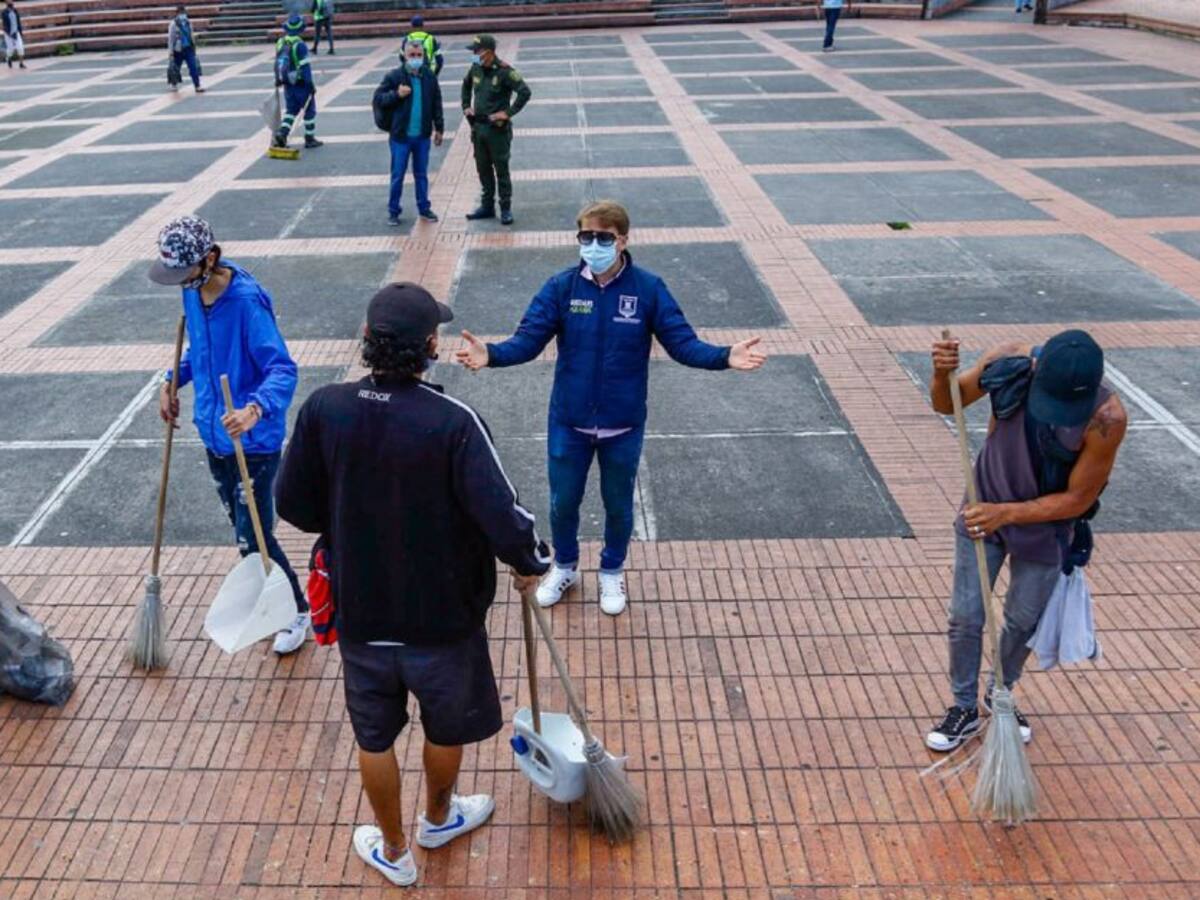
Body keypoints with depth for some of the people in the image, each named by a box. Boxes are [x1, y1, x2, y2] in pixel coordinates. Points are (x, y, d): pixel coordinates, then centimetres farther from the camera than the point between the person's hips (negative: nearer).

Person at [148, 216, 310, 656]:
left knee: (253, 539, -3)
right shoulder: (192, 292, 1)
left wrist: (255, 408, -47)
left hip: (253, 442, -8)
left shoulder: (247, 301, -24)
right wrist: (173, 381, 9)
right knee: (242, 529, 20)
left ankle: (298, 610, 18)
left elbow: (282, 369, -30)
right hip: (215, 435, 8)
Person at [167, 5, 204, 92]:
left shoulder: (188, 23, 5)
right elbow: (170, 38, -8)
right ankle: (174, 84, 32)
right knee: (176, 68, 11)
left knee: (194, 68, -8)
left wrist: (193, 47, 17)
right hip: (178, 50, -3)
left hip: (189, 49, 3)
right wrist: (171, 53, -10)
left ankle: (197, 86, -9)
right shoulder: (174, 24, -10)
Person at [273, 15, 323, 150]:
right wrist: (311, 84, -14)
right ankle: (309, 138, 13)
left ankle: (282, 133, -4)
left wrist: (278, 80, 25)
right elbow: (305, 66, -19)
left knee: (291, 110, 15)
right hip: (301, 84, -7)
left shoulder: (280, 43, 5)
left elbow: (277, 63, 14)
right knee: (310, 110, 8)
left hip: (288, 84, 7)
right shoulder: (300, 45, -18)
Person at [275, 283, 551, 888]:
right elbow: (503, 519, -27)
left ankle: (393, 852, 43)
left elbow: (292, 504, -5)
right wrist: (530, 565, -6)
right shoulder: (453, 422, -26)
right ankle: (438, 819, 51)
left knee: (374, 737, 23)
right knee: (446, 729, 26)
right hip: (442, 615, -2)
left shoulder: (324, 410, -16)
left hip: (359, 614, 3)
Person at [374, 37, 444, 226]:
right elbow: (377, 99, -5)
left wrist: (439, 128, 9)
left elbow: (436, 104, 9)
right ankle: (393, 211, 15)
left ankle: (424, 208, 26)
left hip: (423, 135, 2)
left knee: (421, 174, 13)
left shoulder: (429, 77, 2)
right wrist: (396, 94, -20)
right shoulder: (394, 77, -7)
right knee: (397, 175, 4)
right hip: (400, 136, -2)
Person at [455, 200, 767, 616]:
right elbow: (528, 339, -15)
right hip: (569, 423, 1)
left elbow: (682, 342, -13)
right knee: (563, 502, 17)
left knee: (618, 505, 18)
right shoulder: (561, 287, -10)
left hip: (623, 425, -1)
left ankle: (612, 572, 44)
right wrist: (491, 354, -36)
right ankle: (564, 567, 46)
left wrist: (724, 357, -31)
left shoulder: (648, 288, -12)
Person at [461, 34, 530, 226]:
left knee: (501, 169, 0)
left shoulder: (504, 71, -16)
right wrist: (466, 106, 17)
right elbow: (466, 86, 26)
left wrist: (508, 112, -21)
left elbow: (525, 92, -22)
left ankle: (506, 209, 9)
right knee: (483, 169, 13)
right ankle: (487, 206, 24)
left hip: (497, 128, -6)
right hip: (478, 126, 7)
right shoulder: (475, 69, 5)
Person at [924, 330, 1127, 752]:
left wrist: (1007, 513, -31)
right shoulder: (1009, 362, -25)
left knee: (1022, 621, 16)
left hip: (1043, 524, -1)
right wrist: (942, 375, -30)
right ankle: (964, 708, 27)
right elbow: (946, 404, -8)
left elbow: (1077, 499, -20)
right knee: (965, 617, 5)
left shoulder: (1106, 419, -31)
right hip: (984, 508, 1)